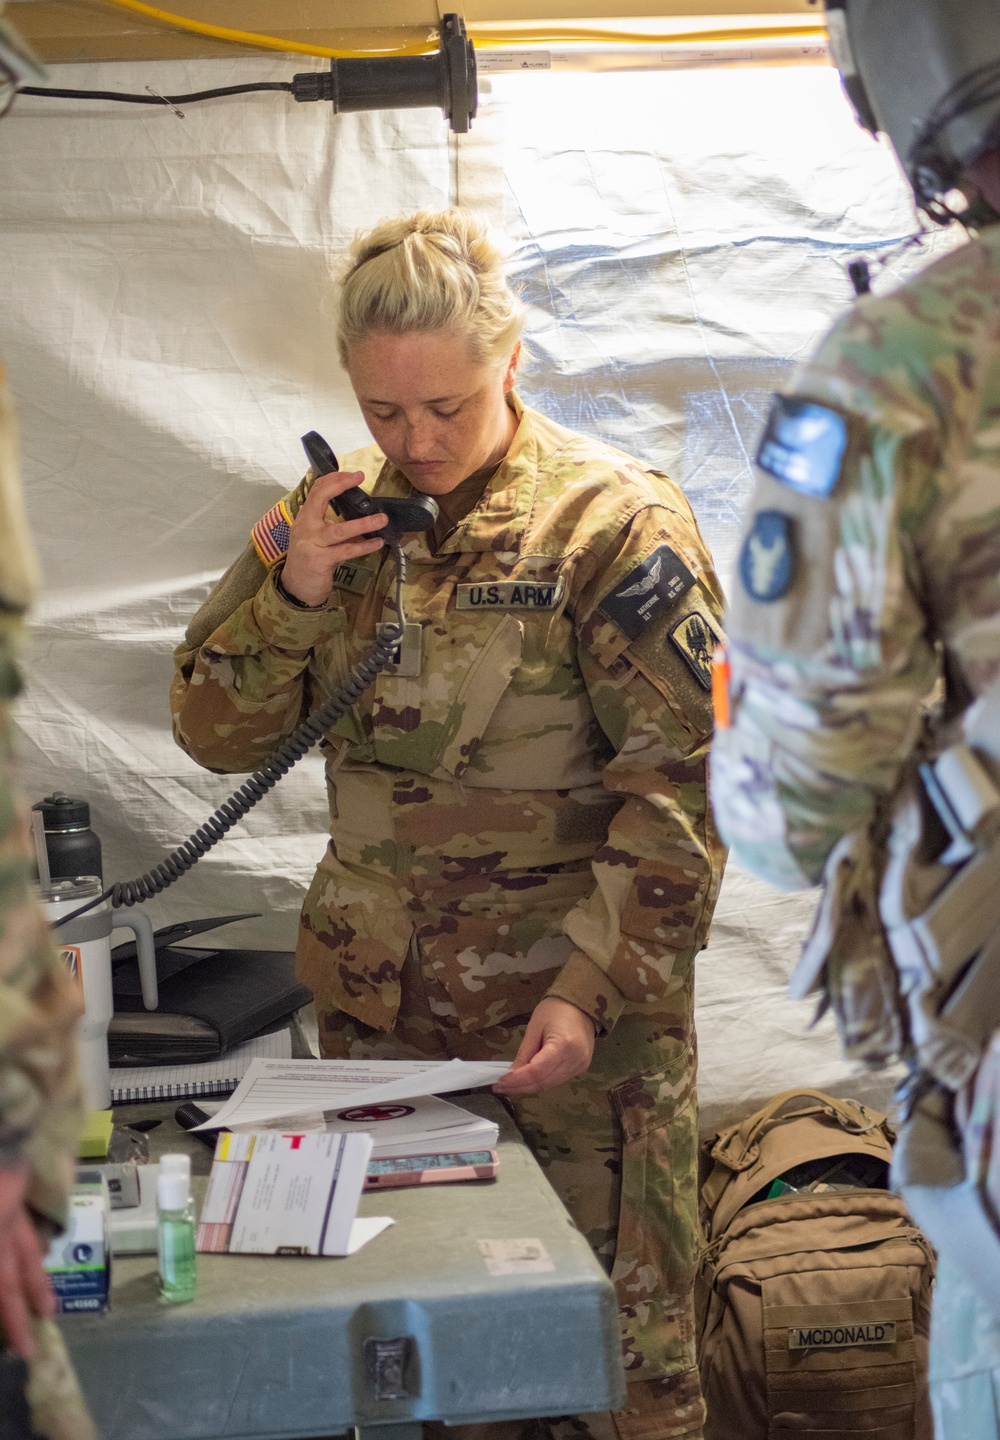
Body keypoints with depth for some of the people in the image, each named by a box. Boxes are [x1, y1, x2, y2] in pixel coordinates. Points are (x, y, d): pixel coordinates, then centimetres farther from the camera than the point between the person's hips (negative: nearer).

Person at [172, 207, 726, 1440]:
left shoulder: (612, 519, -9)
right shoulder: (333, 515, 7)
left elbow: (682, 786, -11)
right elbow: (216, 731, 9)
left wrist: (593, 990, -20)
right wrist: (288, 593, -9)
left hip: (577, 1014, -4)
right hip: (376, 1010, 5)